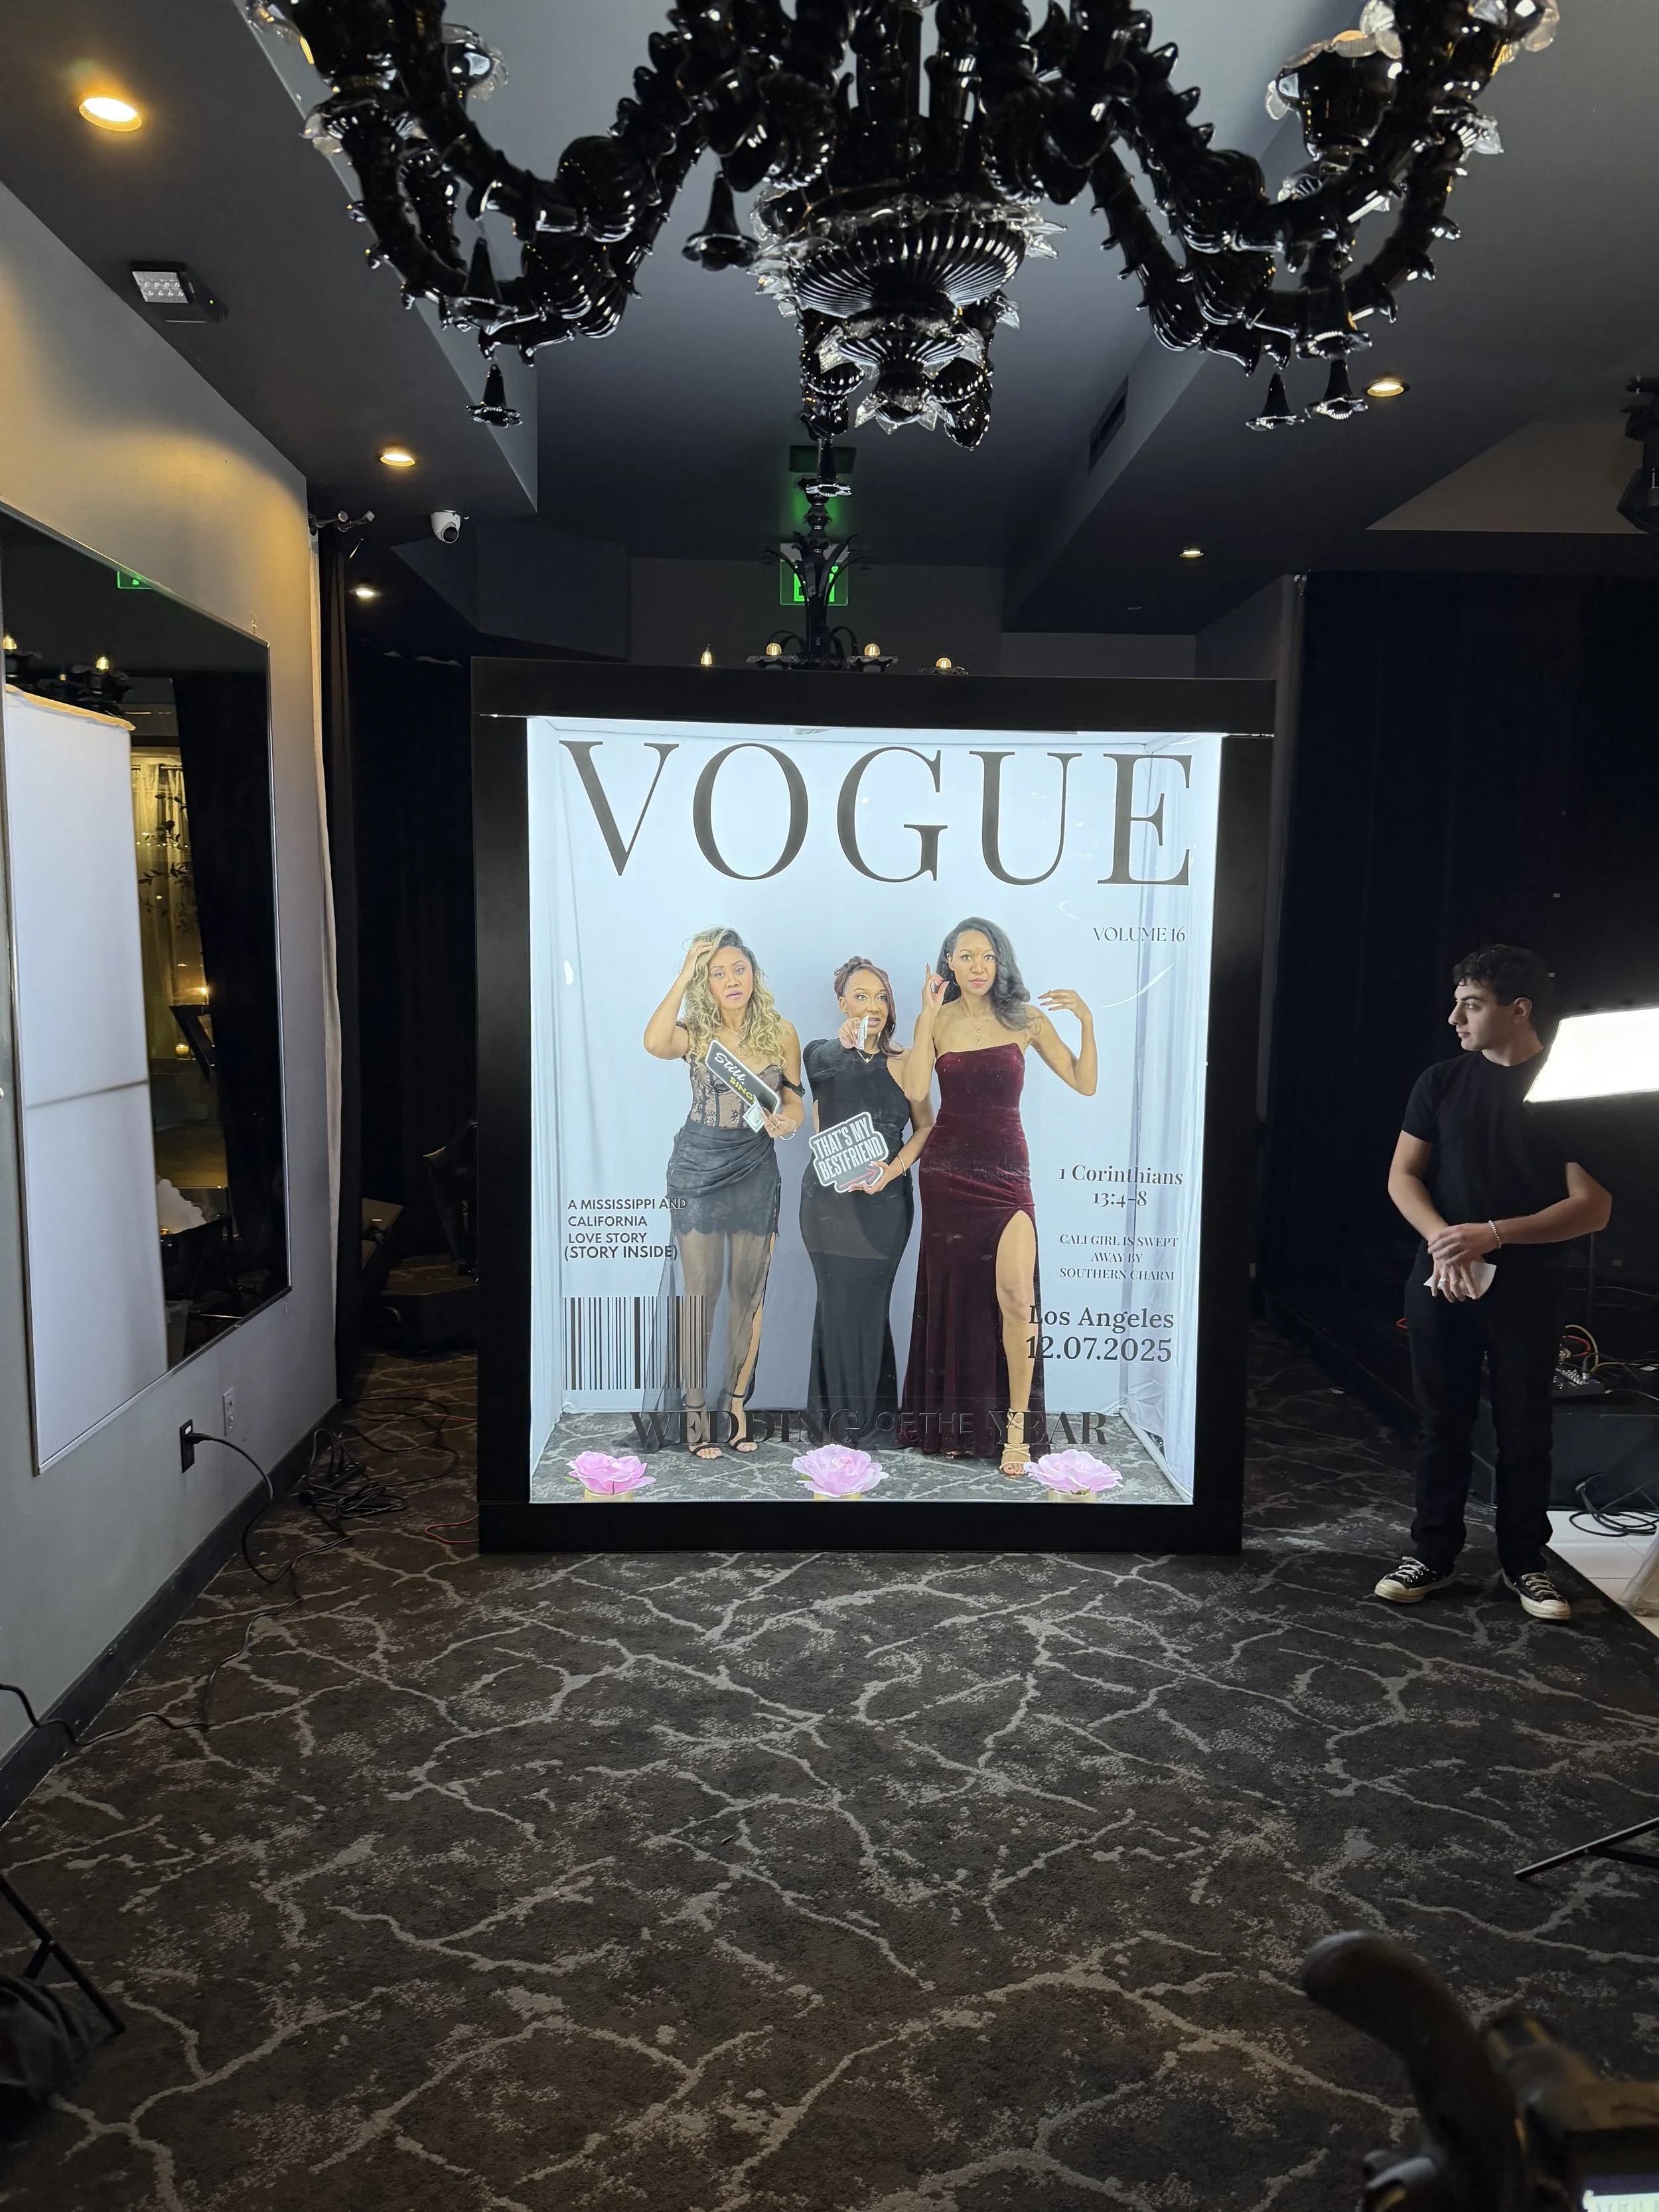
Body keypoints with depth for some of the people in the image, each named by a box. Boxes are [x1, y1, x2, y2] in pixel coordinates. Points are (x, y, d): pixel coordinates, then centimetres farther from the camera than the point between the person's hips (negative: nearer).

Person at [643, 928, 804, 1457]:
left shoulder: (781, 1032, 1)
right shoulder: (695, 1032, -5)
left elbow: (794, 1100, 9)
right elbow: (654, 1044, -29)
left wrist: (788, 1122, -14)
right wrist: (683, 975, -23)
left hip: (756, 1169, 2)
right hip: (698, 1168, -2)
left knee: (748, 1291, 7)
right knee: (700, 1289, 0)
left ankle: (737, 1402, 19)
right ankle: (697, 1408, 10)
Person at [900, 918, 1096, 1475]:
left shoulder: (1024, 1020, 2)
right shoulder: (936, 1021, 3)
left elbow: (1084, 1083, 0)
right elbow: (916, 1091, -14)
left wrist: (1086, 1021, -11)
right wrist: (929, 1017, -16)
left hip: (1006, 1168, -1)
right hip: (948, 1167, 1)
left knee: (1015, 1294, -15)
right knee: (954, 1293, 7)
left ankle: (1016, 1425, -2)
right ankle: (953, 1424, 21)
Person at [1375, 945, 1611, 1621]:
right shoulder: (1442, 1082, 4)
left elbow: (1593, 1208, -9)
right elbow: (1402, 1176, 4)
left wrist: (1492, 1234, -19)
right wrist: (1443, 1241, -14)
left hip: (1527, 1291, -2)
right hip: (1440, 1284, 2)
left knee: (1524, 1430, 7)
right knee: (1442, 1424, 9)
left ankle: (1524, 1562, 24)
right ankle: (1432, 1553, 21)